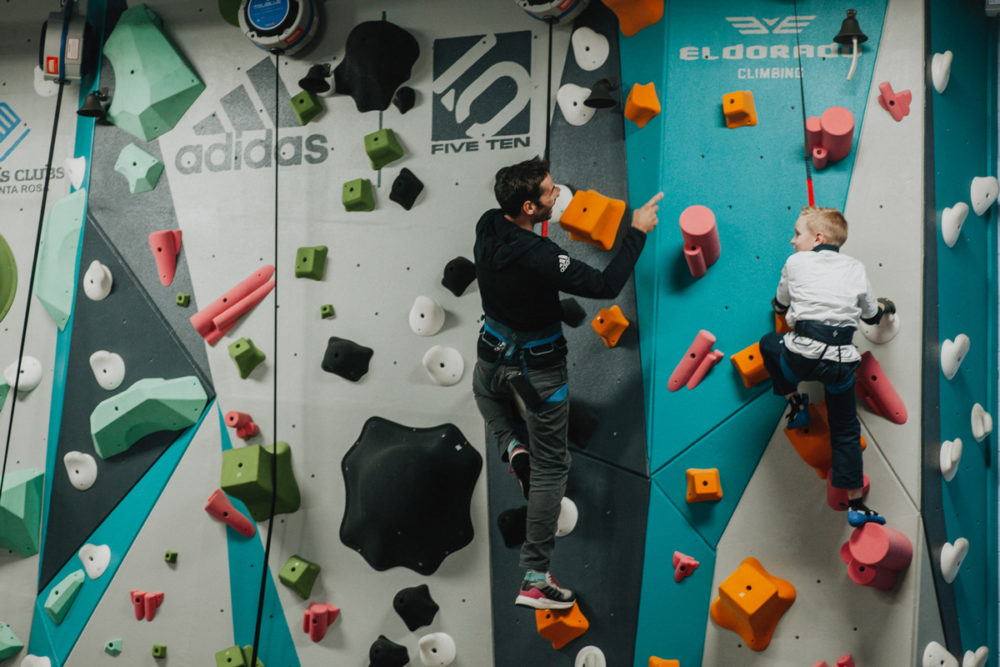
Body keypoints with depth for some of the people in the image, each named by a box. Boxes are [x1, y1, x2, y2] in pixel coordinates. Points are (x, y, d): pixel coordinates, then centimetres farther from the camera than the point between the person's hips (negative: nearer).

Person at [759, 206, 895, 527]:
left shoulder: (796, 262, 9)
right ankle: (856, 503, 17)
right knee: (846, 430, 16)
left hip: (802, 355, -2)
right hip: (842, 362, 3)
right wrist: (885, 306, 46)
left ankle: (796, 404, 28)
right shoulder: (856, 268, 14)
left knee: (768, 343, 31)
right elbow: (871, 316, 23)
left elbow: (780, 307, 22)